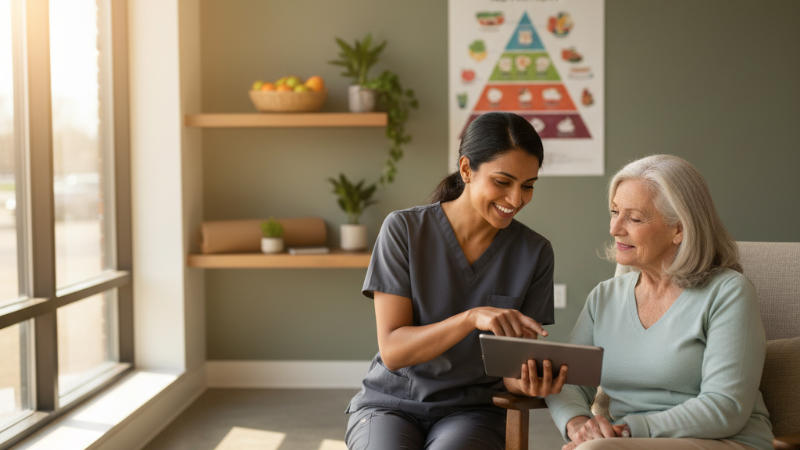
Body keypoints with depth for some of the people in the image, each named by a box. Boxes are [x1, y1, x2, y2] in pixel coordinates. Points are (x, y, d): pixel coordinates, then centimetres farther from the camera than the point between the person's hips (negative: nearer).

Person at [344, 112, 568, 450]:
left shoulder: (534, 253, -1)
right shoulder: (404, 229, -7)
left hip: (472, 410, 1)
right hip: (391, 401, -1)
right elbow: (392, 351, -12)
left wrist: (525, 381, -22)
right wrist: (472, 318, -27)